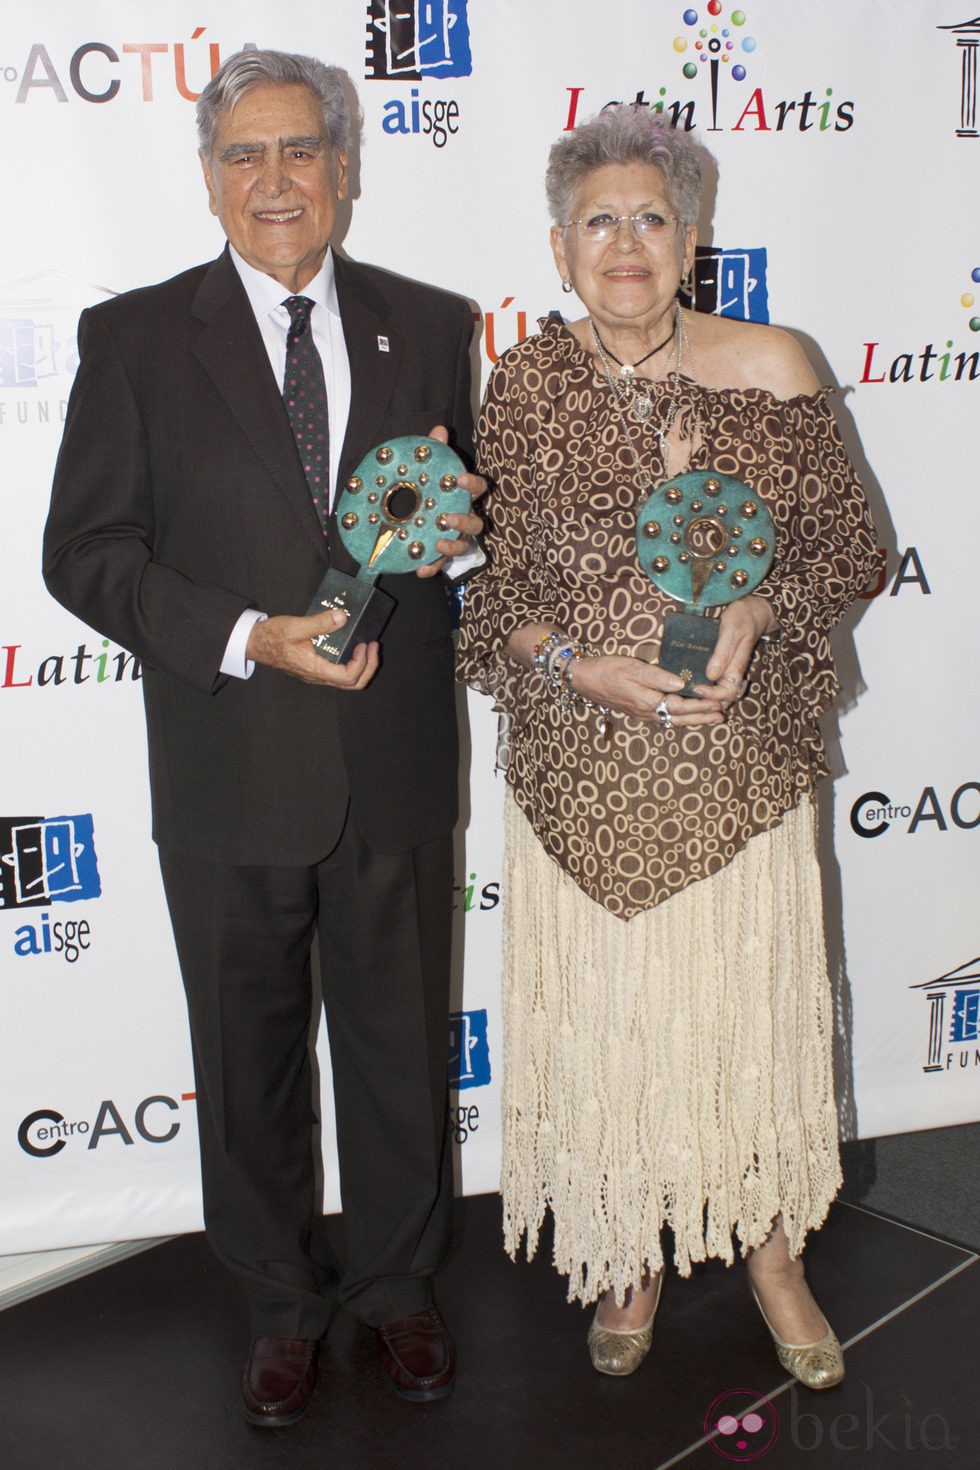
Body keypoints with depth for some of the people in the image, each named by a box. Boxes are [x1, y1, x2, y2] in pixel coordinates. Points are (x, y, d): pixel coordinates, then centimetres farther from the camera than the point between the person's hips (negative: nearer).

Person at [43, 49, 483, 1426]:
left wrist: (459, 522, -12)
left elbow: (473, 505, 13)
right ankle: (283, 1302, 37)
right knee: (249, 1053, 14)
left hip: (396, 765, 2)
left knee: (400, 1038, 16)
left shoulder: (432, 327, 3)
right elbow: (85, 550, -6)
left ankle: (398, 1283, 39)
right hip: (229, 776, -1)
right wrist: (250, 637, -19)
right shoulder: (135, 338, -3)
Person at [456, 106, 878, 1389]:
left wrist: (759, 609, -16)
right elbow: (483, 584, 0)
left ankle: (768, 1243, 38)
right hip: (582, 767, 0)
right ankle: (632, 1253, 36)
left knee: (751, 996, 12)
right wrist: (577, 663, -17)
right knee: (601, 1008, 11)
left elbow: (851, 545, 3)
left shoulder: (769, 369, -3)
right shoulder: (525, 387, -3)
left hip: (742, 759, 0)